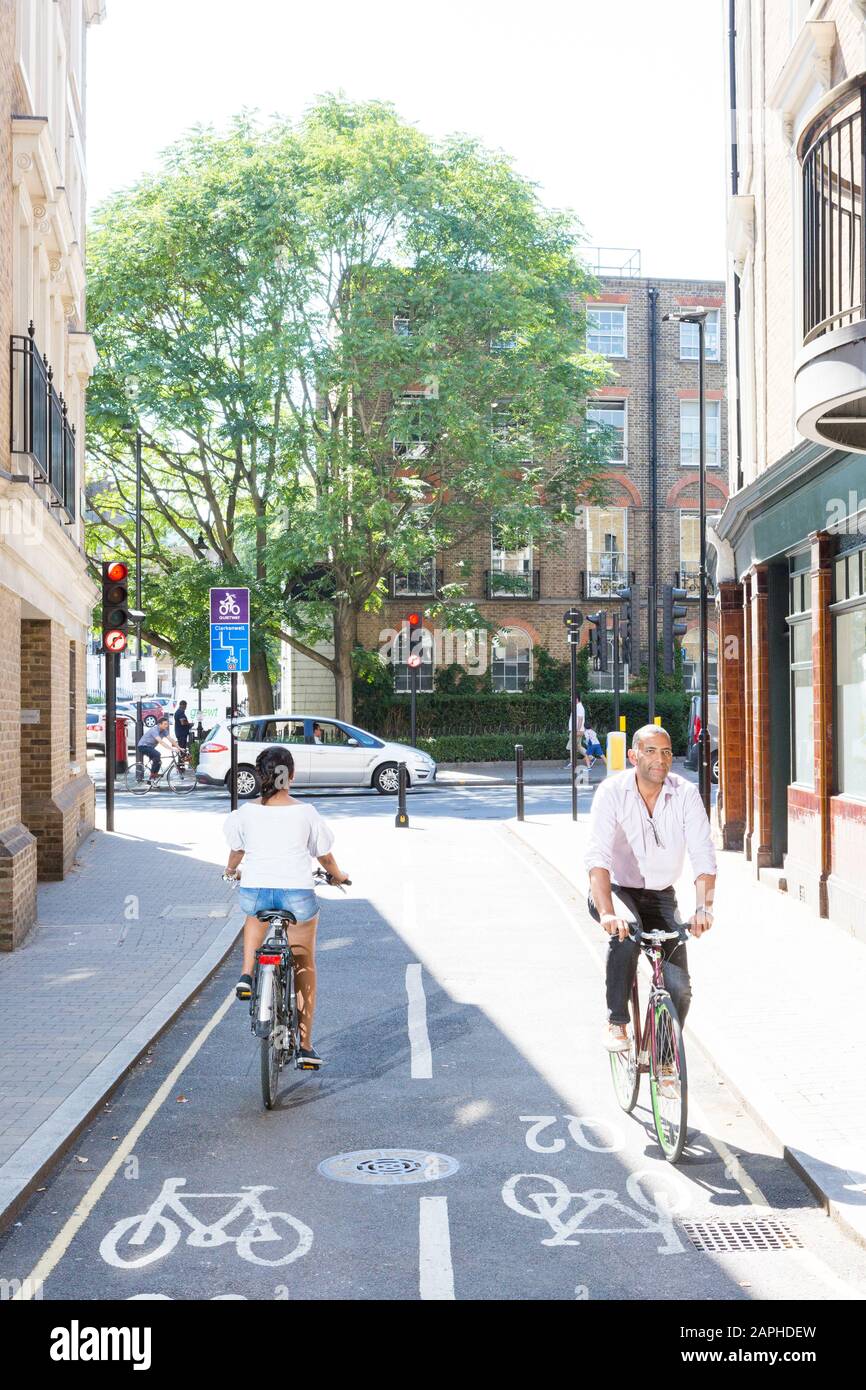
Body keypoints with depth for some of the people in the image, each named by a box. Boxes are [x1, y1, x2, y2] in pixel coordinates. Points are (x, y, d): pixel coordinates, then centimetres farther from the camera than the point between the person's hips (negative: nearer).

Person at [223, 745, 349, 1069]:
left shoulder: (247, 812, -2)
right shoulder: (305, 812, -6)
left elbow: (236, 850, 14)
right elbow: (324, 854, 5)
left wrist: (232, 869, 37)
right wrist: (338, 875, 26)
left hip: (256, 890, 2)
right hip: (297, 894, -2)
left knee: (256, 915, 40)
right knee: (305, 966, 15)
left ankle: (246, 975, 16)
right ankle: (305, 1045, 16)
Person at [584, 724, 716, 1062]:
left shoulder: (686, 794, -12)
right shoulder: (612, 792, -17)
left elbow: (703, 856, -18)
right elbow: (597, 856, -27)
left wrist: (704, 908, -35)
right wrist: (607, 913, -42)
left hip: (660, 896, 2)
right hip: (616, 890, -2)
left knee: (679, 987, -10)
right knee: (625, 930, -37)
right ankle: (616, 1022, -19)